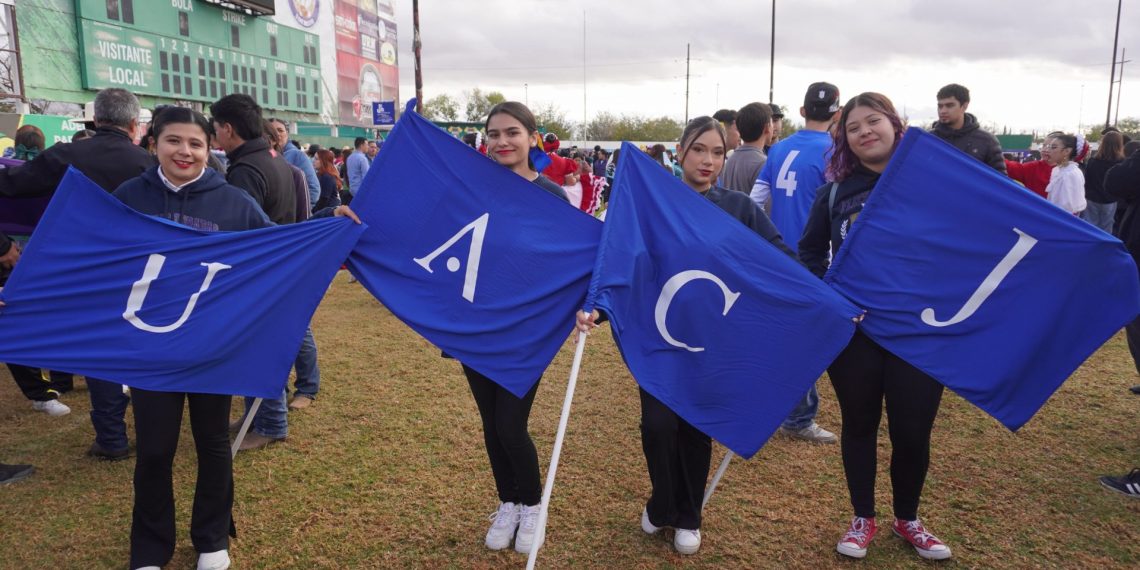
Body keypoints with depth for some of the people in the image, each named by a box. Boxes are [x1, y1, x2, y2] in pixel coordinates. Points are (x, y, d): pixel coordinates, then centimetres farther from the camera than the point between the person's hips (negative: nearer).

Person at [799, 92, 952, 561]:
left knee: (912, 430, 6)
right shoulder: (836, 191, 3)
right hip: (852, 329, 1)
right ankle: (863, 519, 30)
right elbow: (810, 251, 10)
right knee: (859, 424, 11)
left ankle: (907, 519, 31)